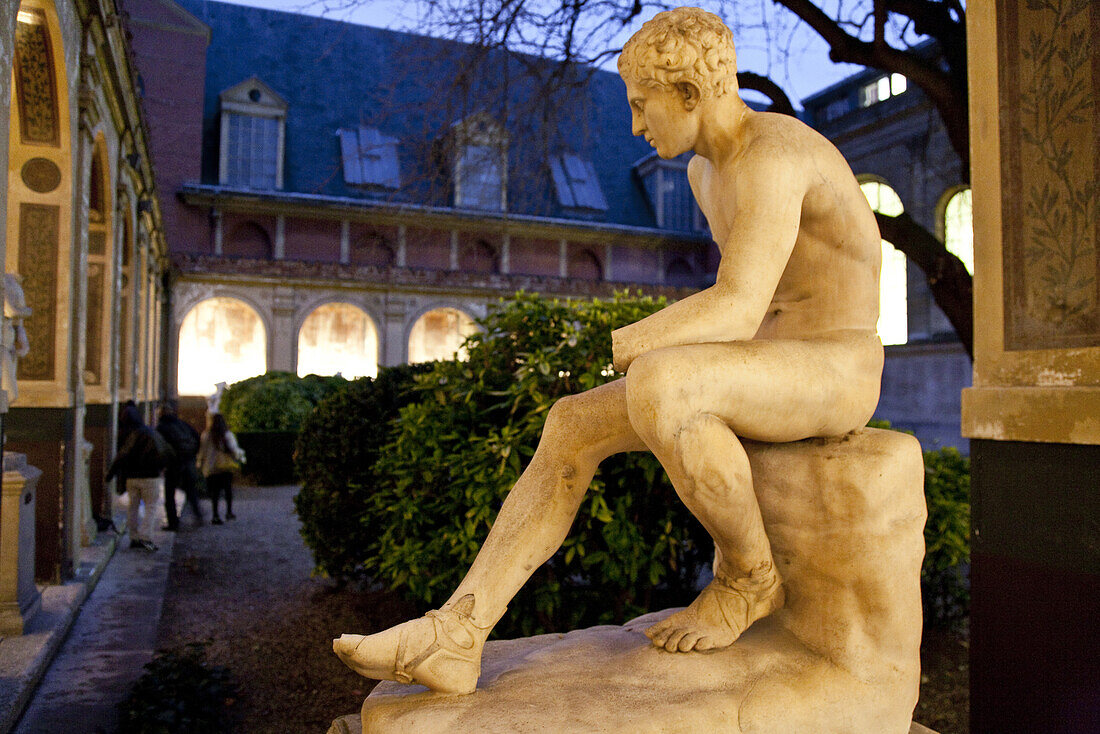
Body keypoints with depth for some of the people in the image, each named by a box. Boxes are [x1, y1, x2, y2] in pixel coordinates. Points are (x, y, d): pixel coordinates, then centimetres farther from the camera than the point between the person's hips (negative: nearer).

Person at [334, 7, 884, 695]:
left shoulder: (770, 156, -18)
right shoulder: (710, 169, 14)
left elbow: (737, 311, -28)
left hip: (834, 376, -8)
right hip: (770, 374, 9)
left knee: (653, 390, -37)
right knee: (573, 424, -9)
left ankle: (751, 574, -9)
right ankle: (454, 637, -12)